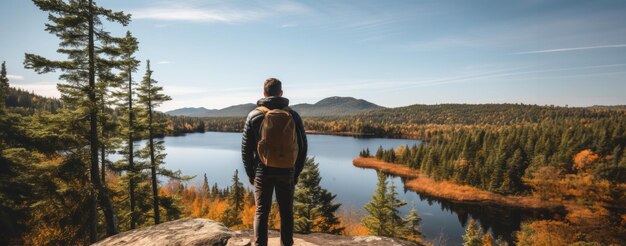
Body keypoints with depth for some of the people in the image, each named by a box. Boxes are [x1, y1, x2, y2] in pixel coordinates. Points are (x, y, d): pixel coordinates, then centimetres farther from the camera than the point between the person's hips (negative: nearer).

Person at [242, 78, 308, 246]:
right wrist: (296, 172, 10)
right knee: (286, 212, 12)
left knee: (261, 213, 10)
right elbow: (302, 146, 1)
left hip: (263, 171, 0)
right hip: (287, 171, 1)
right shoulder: (293, 115, -1)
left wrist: (250, 173, 9)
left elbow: (246, 148, -1)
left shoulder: (254, 115, -3)